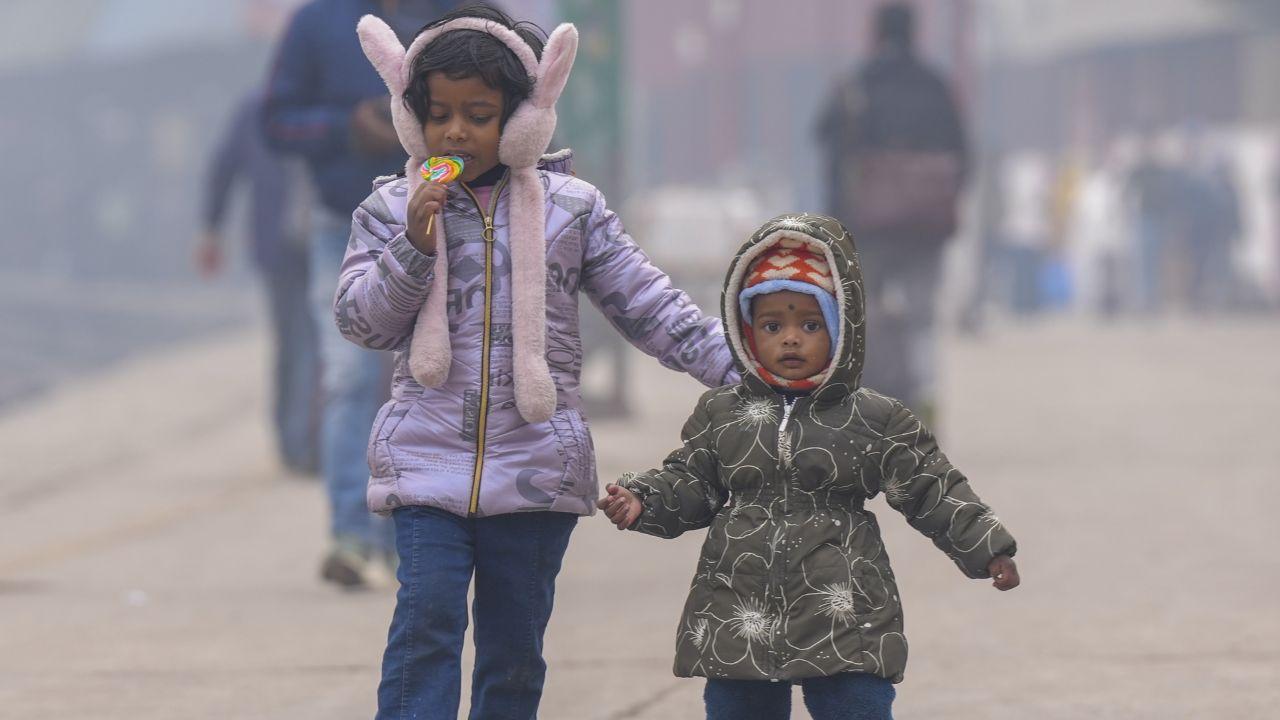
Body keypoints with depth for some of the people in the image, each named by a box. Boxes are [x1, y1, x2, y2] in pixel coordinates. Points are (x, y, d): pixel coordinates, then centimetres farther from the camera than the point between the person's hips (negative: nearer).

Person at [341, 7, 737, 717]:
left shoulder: (571, 207, 4)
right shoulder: (391, 208, 4)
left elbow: (649, 306, 5)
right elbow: (358, 318, 1)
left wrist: (736, 366, -3)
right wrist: (413, 250, -15)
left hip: (536, 467, 1)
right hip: (428, 458, -1)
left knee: (515, 644, 9)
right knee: (427, 619, -13)